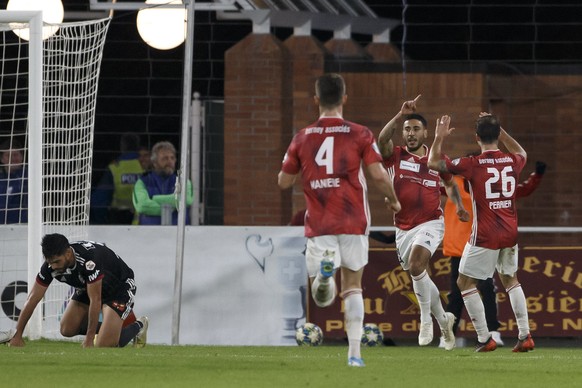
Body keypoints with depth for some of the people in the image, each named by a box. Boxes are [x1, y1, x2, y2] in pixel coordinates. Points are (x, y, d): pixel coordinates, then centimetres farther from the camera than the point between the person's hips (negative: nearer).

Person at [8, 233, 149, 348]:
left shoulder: (89, 259, -41)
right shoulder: (51, 264, -21)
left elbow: (95, 300, -35)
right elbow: (33, 299, -15)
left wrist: (89, 339, -32)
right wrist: (17, 336, -18)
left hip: (120, 286, -7)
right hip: (88, 287, 7)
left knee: (104, 345, -17)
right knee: (67, 329, -3)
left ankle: (138, 326, 12)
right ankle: (106, 328, 22)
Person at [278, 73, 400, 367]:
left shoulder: (302, 138, 4)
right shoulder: (359, 135, -2)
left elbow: (283, 181, 9)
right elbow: (378, 175, -8)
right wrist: (393, 200, 11)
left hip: (318, 225, 0)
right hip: (353, 222, 0)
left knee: (319, 290, 3)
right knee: (353, 285, 11)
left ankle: (324, 268, -35)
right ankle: (354, 351, 1)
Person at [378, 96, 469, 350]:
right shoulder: (395, 156, -1)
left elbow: (450, 184, 21)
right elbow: (382, 139, -25)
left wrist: (458, 205, 3)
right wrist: (400, 115, -36)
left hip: (430, 224, -3)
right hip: (403, 229, 3)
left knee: (416, 266, -27)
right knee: (420, 278, 11)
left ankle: (426, 319, -12)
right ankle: (443, 319, 34)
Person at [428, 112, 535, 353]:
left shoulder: (472, 165, -11)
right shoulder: (512, 161, 3)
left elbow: (433, 163, -4)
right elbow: (521, 154, 31)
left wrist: (439, 138, 8)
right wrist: (498, 130, 30)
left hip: (485, 236, -5)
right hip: (510, 233, 5)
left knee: (465, 283, 7)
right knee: (510, 279, 24)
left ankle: (485, 339, -1)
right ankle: (525, 335, 14)